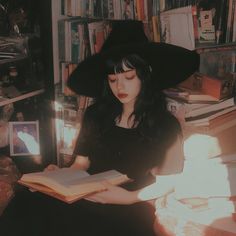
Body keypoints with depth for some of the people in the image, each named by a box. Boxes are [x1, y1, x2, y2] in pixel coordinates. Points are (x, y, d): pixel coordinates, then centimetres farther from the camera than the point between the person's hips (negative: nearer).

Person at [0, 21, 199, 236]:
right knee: (28, 208, -28)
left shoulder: (165, 125, 4)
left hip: (130, 211, -3)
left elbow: (168, 181, 5)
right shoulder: (95, 115, 13)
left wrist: (131, 197, -12)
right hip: (84, 201, 3)